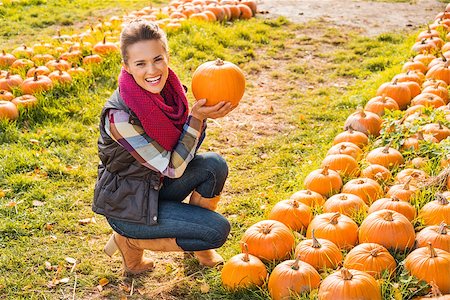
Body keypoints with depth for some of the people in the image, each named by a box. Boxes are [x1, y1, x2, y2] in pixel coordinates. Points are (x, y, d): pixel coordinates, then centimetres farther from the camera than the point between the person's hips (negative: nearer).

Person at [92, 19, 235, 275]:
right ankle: (130, 241, 4)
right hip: (127, 204, -7)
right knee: (217, 230, -14)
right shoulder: (119, 114, -30)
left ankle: (200, 245, 9)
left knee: (214, 165, -14)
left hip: (158, 187, 7)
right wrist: (196, 117, -28)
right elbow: (173, 168, -24)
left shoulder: (167, 89, -9)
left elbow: (187, 150, -1)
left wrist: (203, 113, -18)